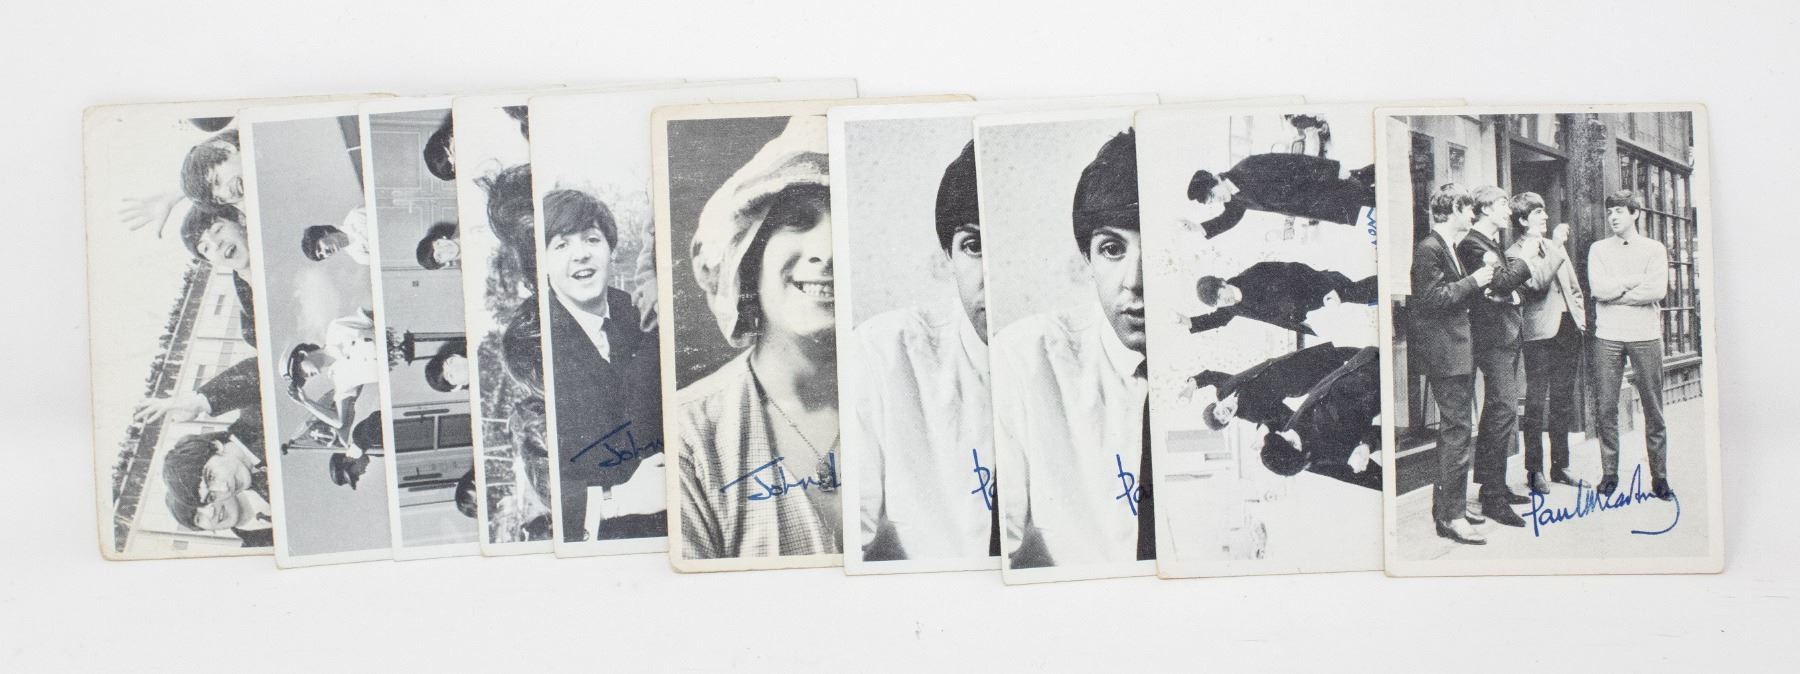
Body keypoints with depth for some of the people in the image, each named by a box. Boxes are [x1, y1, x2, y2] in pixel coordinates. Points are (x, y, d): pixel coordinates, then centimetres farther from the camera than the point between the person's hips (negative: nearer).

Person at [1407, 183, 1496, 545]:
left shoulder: (1450, 247, 17)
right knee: (1456, 432, -10)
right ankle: (1451, 516, -7)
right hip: (1446, 355, -11)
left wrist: (1480, 283, 14)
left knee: (1453, 430, 16)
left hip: (1458, 352, 11)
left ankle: (1446, 504, 26)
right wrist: (1473, 281, -16)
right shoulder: (1429, 249, -15)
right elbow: (1432, 299, -22)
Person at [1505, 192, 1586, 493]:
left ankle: (1560, 466, 19)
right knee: (1536, 403, -5)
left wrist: (1581, 319, 11)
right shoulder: (1514, 254, -6)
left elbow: (1574, 288, 21)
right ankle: (1534, 471, 0)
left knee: (1563, 402, 11)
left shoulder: (1555, 247, 17)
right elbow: (1536, 282, -23)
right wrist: (1557, 249, -20)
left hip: (1567, 330, 7)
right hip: (1540, 333, -7)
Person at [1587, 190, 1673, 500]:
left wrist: (1615, 294, -7)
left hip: (1645, 335, -1)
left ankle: (1659, 477, 7)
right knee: (1605, 408, -1)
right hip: (1608, 337, 1)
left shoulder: (1654, 249, 6)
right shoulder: (1599, 249, 9)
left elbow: (1657, 290, -8)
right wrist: (1638, 280, -7)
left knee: (1653, 408, 1)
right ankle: (1609, 474, 8)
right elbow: (1599, 288, -6)